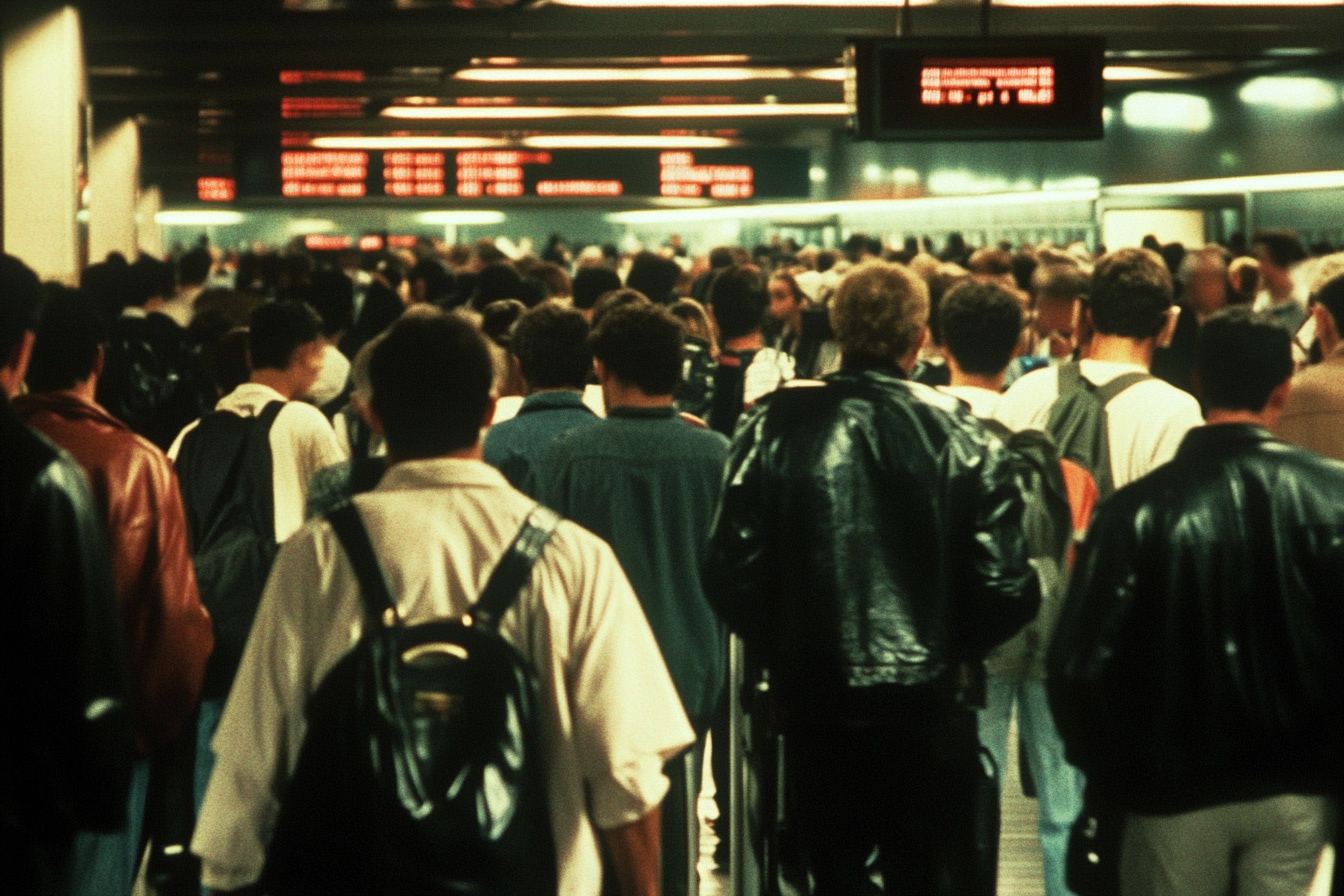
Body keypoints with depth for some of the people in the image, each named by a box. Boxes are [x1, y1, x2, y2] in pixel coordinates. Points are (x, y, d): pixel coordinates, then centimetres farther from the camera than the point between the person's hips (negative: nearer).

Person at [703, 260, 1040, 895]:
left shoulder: (774, 427, -7)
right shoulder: (958, 434, -9)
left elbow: (729, 574, -8)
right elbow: (1006, 587, -11)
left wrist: (781, 650, 9)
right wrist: (955, 650, 7)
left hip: (813, 705, 1)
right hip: (928, 700, -1)